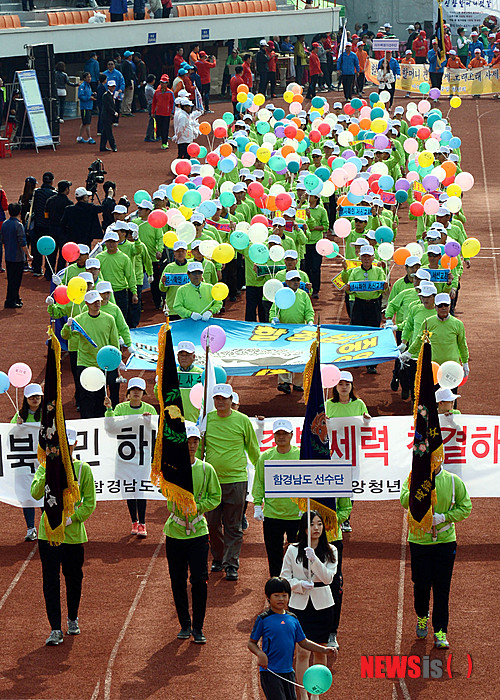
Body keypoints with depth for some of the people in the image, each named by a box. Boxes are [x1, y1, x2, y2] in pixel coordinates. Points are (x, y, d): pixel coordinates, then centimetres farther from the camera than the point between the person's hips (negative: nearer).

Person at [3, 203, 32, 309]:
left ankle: (16, 299, 27)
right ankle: (10, 302, 0)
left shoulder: (4, 224, 5)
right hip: (18, 258, -7)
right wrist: (28, 255, -11)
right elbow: (22, 243, -19)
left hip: (8, 257, 7)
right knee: (15, 280, -1)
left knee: (11, 279, 16)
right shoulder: (18, 225, -17)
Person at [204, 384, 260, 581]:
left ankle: (231, 565, 1)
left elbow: (253, 450, 9)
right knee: (212, 524, 8)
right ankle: (217, 558, 26)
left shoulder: (242, 420, -1)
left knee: (233, 527, -1)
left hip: (236, 480, -2)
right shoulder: (206, 420, 4)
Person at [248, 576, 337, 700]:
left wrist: (324, 650, 7)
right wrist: (260, 654, -19)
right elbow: (251, 643, 0)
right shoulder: (263, 619, -5)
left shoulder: (292, 619, 9)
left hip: (288, 672, 6)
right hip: (269, 672, -6)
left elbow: (303, 642, 16)